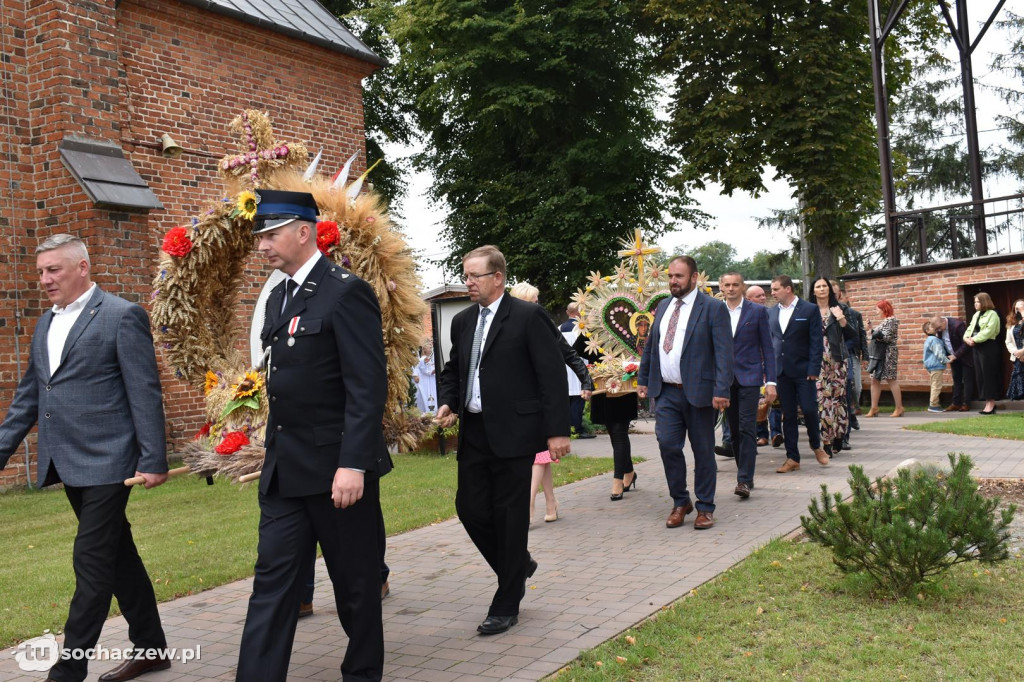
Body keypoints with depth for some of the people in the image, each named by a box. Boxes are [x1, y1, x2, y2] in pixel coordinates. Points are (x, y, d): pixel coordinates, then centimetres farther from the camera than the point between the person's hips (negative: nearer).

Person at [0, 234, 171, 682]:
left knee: (91, 561, -4)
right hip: (69, 463, 8)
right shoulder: (46, 324, 15)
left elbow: (145, 393, -12)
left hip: (105, 461, -8)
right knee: (117, 555, 15)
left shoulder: (122, 317, -8)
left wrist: (154, 460, -15)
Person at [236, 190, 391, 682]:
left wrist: (353, 465, -23)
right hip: (284, 471, 8)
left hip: (337, 468, -7)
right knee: (272, 580, 7)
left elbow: (368, 387, -19)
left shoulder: (346, 292, -14)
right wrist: (274, 455, 15)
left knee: (354, 582, 9)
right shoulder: (279, 296, 12)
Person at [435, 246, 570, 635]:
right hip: (474, 432, 7)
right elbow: (453, 369, 23)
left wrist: (557, 430, -14)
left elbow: (552, 375, -10)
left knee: (509, 515, 1)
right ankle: (518, 565, 32)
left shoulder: (528, 317, -8)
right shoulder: (463, 322, 12)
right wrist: (448, 403, 4)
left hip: (513, 432, -6)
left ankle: (506, 606, 15)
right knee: (469, 508, 6)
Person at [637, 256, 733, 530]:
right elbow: (650, 345, 19)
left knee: (703, 450, 5)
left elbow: (724, 351, -12)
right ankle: (680, 502, 17)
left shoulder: (713, 308, -6)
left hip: (698, 392, -4)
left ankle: (705, 507, 18)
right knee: (668, 445, -1)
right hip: (666, 392, 5)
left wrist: (721, 390, -19)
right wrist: (643, 379, 15)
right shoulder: (663, 307, 12)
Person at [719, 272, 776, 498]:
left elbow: (767, 348, 1)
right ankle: (745, 475, 21)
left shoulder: (757, 311, 1)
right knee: (735, 431, 9)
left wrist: (770, 381, -5)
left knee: (747, 429, -10)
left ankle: (744, 480, -11)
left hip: (749, 377, -3)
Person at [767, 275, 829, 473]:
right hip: (781, 371, 4)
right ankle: (792, 458, 11)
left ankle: (816, 446, 23)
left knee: (809, 410, -5)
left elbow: (816, 342, -5)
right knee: (788, 415, 6)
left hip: (803, 370, -4)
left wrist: (814, 369, -12)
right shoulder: (771, 313, 11)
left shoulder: (809, 310, -2)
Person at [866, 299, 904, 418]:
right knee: (875, 380, 5)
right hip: (879, 354, 9)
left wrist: (874, 333, -5)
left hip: (888, 353, -9)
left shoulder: (891, 320, -9)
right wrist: (873, 330, 6)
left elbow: (887, 337, -17)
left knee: (891, 379, -5)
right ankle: (874, 408, 6)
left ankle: (899, 408, 1)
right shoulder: (885, 320, 18)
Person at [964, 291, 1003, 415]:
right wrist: (966, 338, -7)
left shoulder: (992, 314, -9)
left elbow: (988, 331, -19)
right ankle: (987, 403, 14)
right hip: (977, 348, 9)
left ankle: (991, 404, -1)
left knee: (988, 375, -6)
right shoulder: (976, 315, 17)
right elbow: (970, 328, 13)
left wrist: (974, 339, -20)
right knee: (980, 376, 8)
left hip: (988, 347, -9)